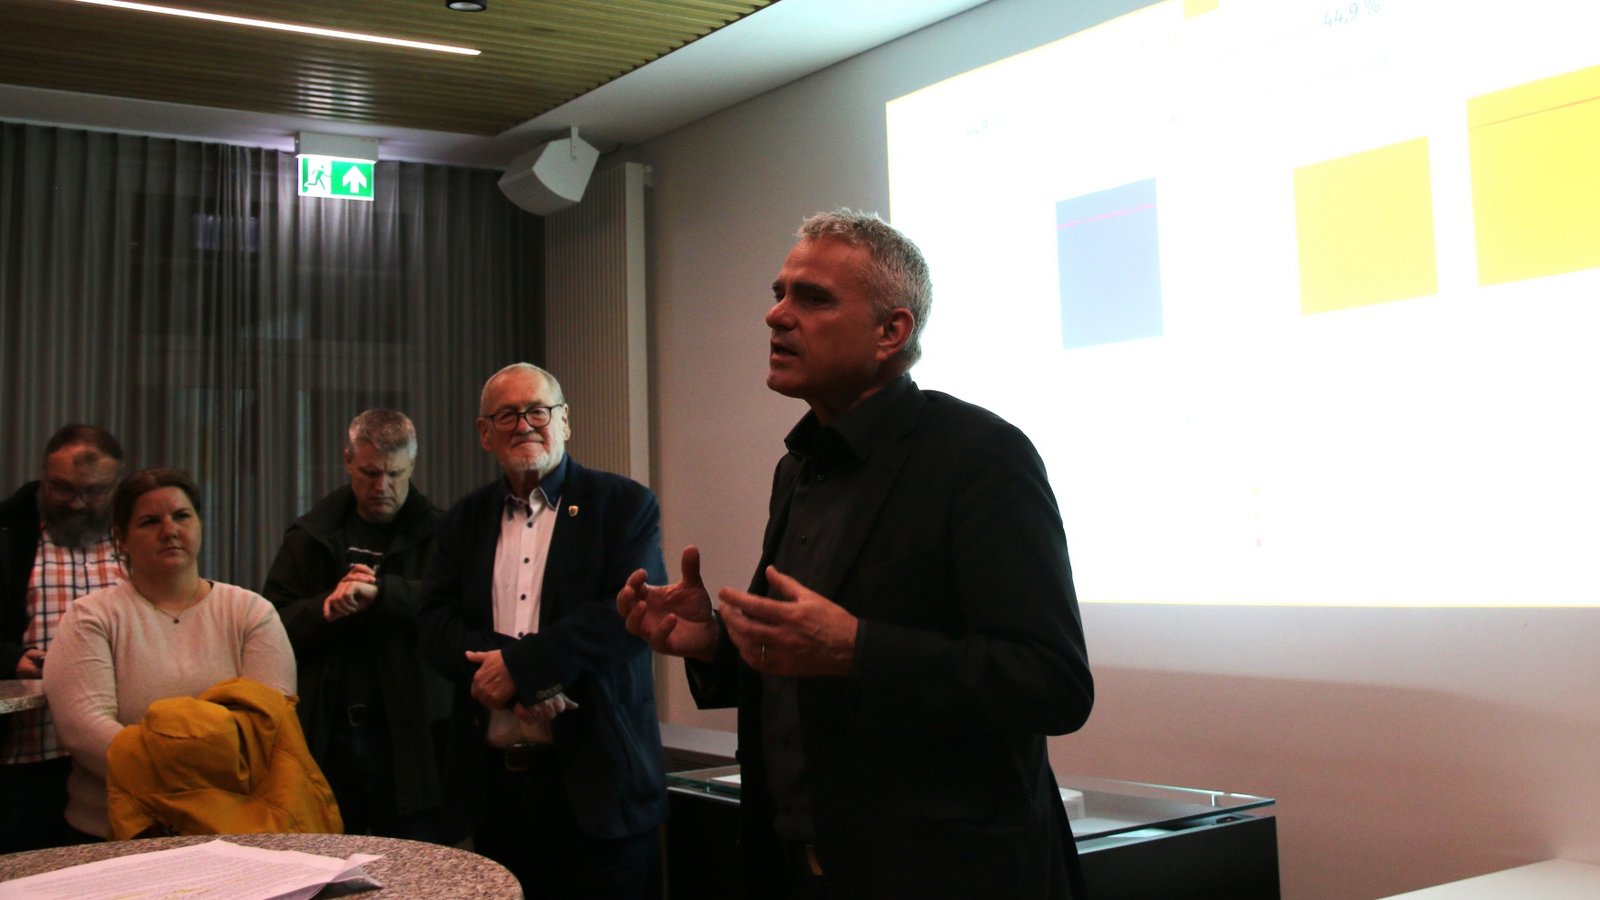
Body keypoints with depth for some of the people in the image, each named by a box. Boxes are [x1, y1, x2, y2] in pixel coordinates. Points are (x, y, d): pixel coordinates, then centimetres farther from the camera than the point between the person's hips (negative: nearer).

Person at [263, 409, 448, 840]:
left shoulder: (437, 535, 1)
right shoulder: (310, 537, 12)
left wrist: (379, 591, -23)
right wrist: (326, 609, -13)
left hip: (407, 738, -3)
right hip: (323, 735, 3)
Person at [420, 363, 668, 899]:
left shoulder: (625, 505, 1)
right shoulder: (464, 521, 13)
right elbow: (435, 625, 2)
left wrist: (520, 664, -17)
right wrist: (538, 671, -15)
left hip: (594, 779, -3)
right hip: (491, 783, 4)